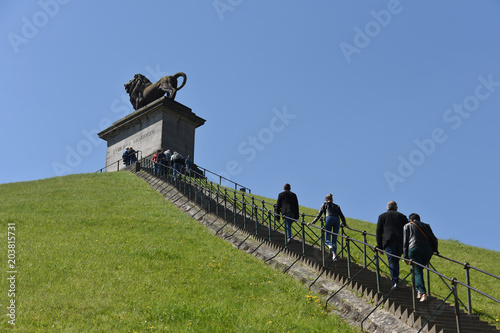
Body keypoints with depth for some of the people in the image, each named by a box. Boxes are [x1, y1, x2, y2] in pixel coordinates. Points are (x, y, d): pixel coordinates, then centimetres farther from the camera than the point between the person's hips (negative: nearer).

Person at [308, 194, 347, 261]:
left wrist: (312, 222, 15)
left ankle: (329, 245, -35)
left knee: (327, 238, 0)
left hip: (329, 218, -3)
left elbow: (319, 214, 15)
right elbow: (342, 216, 27)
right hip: (337, 220, 3)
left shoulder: (325, 204, 23)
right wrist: (344, 224, 39)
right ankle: (334, 255, -12)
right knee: (334, 240, 4)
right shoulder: (337, 206, 32)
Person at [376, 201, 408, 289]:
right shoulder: (402, 216, 23)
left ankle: (394, 281, -21)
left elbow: (379, 232, 12)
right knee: (396, 261, 14)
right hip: (401, 241, 2)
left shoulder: (382, 216, 20)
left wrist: (379, 246, 13)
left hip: (389, 240, -2)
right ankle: (395, 279, 11)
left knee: (392, 261, -8)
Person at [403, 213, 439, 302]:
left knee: (418, 272, -7)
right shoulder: (426, 226, 24)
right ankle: (419, 290, 7)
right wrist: (435, 250, 29)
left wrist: (405, 256, 7)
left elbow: (405, 242, 9)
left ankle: (423, 293, -22)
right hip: (427, 249, 3)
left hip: (414, 249, -3)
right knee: (419, 270, 17)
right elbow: (433, 239, 15)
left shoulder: (407, 226, 19)